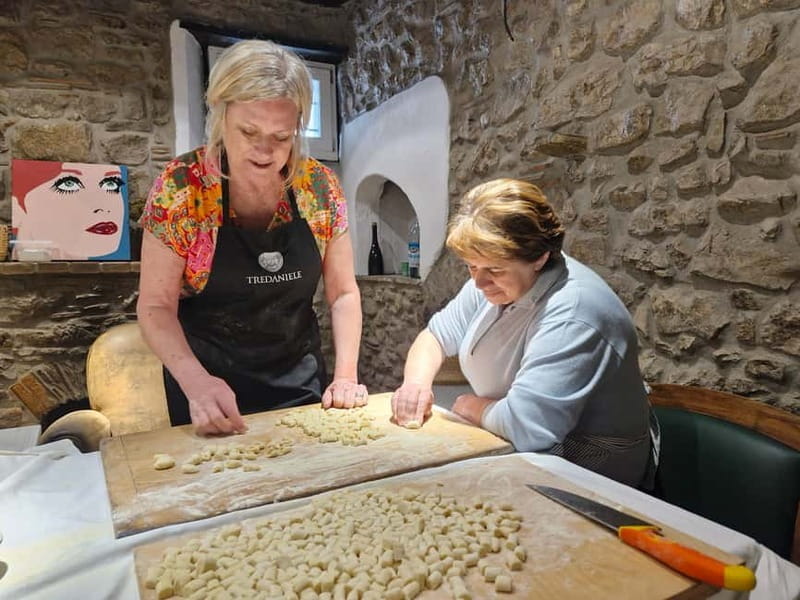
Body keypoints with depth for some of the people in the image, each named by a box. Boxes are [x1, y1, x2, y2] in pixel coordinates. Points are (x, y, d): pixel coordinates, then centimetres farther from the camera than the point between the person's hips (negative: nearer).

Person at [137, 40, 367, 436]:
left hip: (302, 382, 3)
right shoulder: (180, 187, -16)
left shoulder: (319, 185, -10)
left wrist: (346, 376, -14)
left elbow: (343, 293, -3)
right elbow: (156, 306, -13)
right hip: (206, 384, -2)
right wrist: (195, 381, -30)